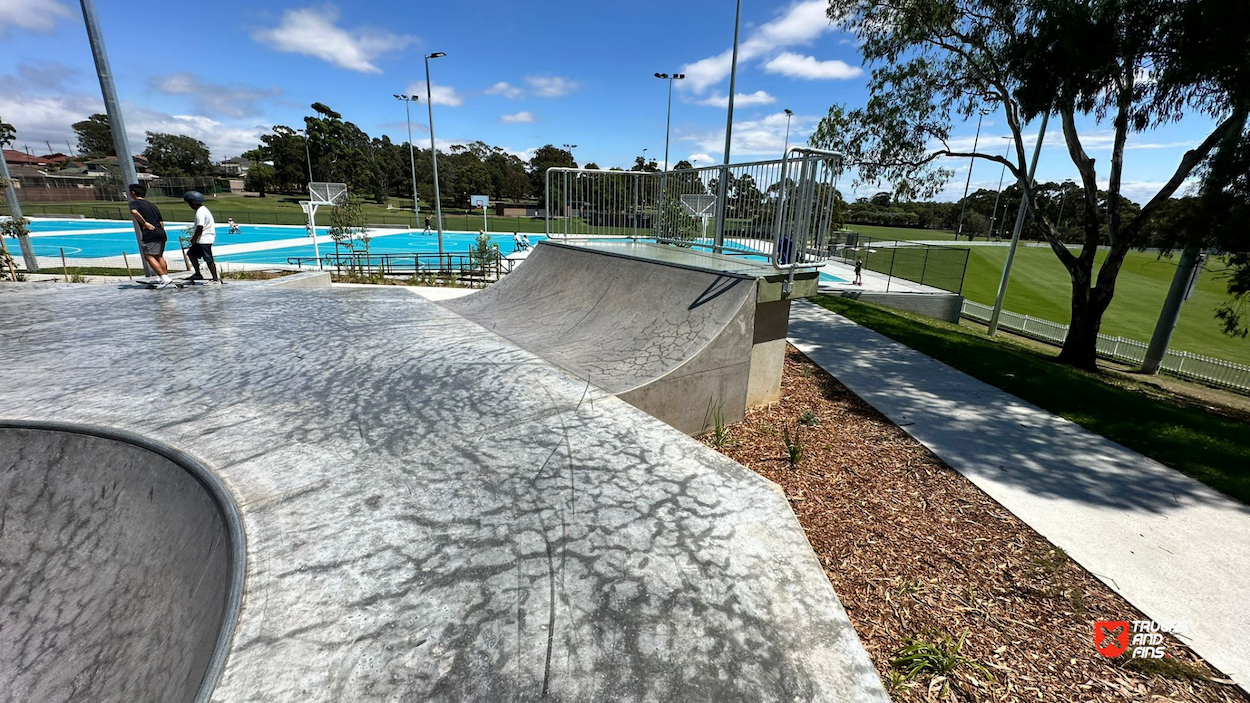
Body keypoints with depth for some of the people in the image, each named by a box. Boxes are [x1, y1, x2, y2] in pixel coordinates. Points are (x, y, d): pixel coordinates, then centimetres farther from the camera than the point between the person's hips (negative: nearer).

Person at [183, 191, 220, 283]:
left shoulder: (200, 212, -17)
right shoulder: (203, 209, 14)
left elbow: (200, 228, -20)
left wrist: (194, 239, -9)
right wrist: (194, 238, 19)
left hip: (204, 240, -11)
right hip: (204, 239, 11)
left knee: (209, 260, -8)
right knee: (191, 253, 19)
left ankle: (216, 279, -5)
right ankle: (198, 274, 23)